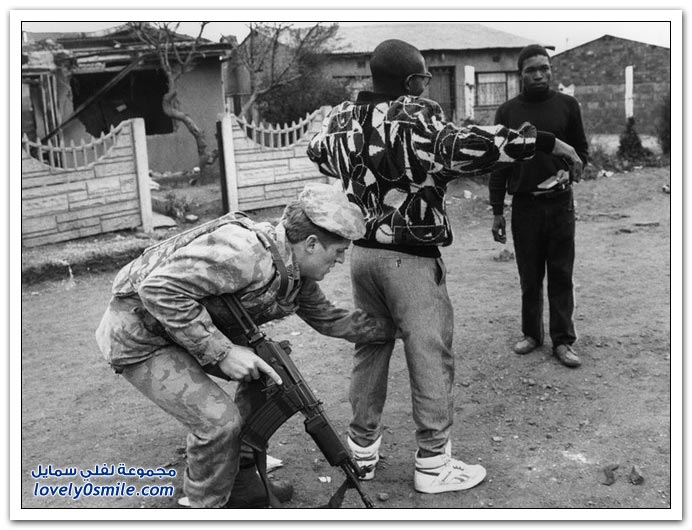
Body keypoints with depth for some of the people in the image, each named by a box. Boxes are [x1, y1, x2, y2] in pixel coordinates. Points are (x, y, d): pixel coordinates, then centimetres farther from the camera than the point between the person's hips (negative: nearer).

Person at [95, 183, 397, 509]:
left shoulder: (296, 276, 0)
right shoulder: (246, 252, -32)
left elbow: (332, 320, 15)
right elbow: (160, 289, -34)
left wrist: (395, 327, 16)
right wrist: (222, 352, -32)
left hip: (192, 332, 10)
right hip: (137, 334, -9)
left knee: (269, 372, 7)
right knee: (220, 420, -20)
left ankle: (240, 481, 20)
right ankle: (208, 509, 8)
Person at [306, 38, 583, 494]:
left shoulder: (344, 117, 7)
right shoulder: (417, 116, -15)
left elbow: (318, 151, 26)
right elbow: (463, 148, -31)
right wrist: (545, 142, -27)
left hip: (362, 252, 7)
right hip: (411, 259, -7)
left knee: (369, 350, 19)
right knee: (431, 359, 4)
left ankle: (362, 451, 30)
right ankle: (434, 466, 15)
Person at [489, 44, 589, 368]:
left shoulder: (567, 105, 4)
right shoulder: (508, 111, 3)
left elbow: (581, 149, 12)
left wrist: (570, 171, -11)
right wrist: (497, 211, 1)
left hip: (560, 203, 0)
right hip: (524, 205, 0)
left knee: (561, 275, 4)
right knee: (529, 276, 7)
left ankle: (563, 341, 11)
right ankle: (531, 334, 22)